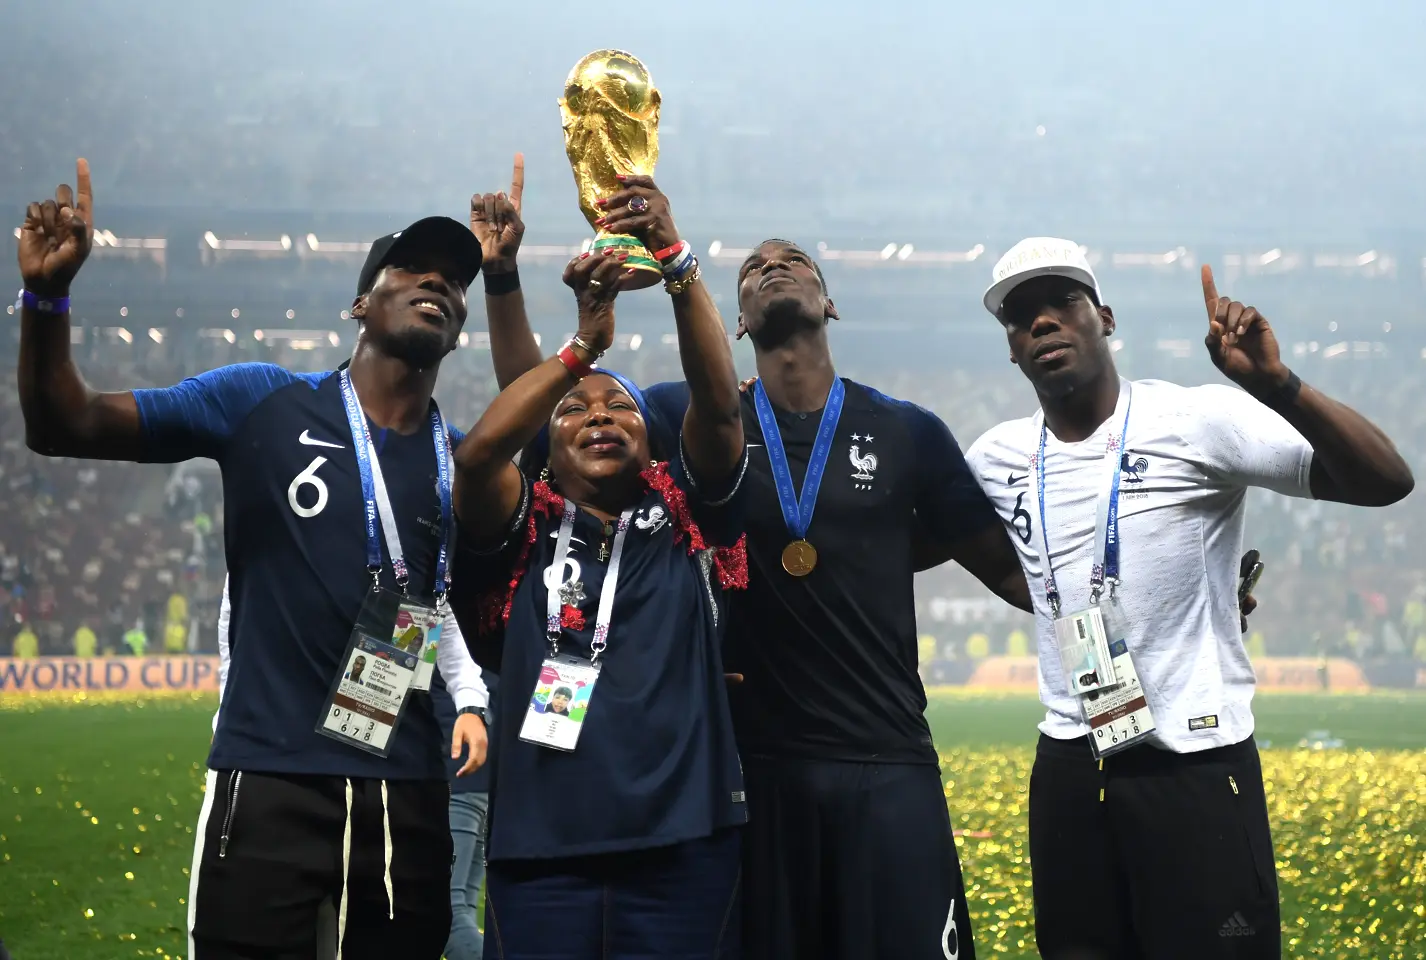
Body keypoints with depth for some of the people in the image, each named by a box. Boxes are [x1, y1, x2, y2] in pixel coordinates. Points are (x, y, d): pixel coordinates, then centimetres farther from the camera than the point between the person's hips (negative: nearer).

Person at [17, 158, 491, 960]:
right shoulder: (261, 404, -1)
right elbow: (63, 428, -2)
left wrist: (473, 696, 5)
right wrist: (48, 295, -15)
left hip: (409, 792, 4)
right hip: (271, 780, -4)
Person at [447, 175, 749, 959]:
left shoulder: (687, 517, 9)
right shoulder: (524, 534, 7)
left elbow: (718, 402, -6)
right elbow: (478, 453, -12)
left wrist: (677, 264, -19)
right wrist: (585, 343, -17)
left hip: (683, 848, 0)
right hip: (542, 853, 0)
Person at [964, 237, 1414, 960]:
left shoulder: (1197, 421, -10)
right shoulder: (998, 460, 6)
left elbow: (1386, 482, -17)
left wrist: (1277, 384, -30)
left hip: (1198, 766, -5)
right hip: (1069, 771, 5)